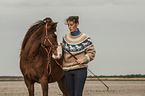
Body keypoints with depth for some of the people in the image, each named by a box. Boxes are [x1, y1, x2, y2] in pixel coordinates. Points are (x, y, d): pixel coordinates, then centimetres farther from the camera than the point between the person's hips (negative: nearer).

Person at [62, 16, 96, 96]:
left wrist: (83, 60, -16)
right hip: (67, 70, 5)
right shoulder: (66, 37, 8)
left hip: (80, 69, -5)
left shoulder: (84, 38, -6)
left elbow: (92, 52, -2)